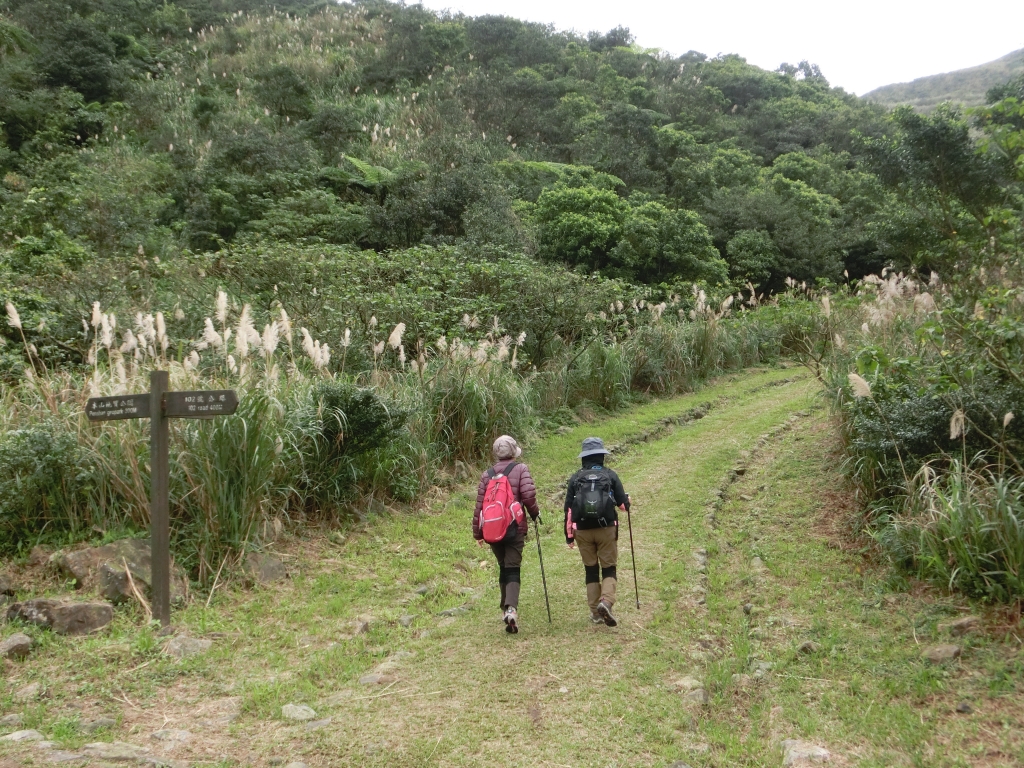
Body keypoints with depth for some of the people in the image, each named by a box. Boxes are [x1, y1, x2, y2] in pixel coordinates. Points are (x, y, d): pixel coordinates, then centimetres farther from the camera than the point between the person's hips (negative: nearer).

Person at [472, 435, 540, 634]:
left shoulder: (487, 474, 7)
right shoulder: (520, 469, -2)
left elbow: (479, 505, 6)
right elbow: (528, 494, -16)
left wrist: (478, 532, 13)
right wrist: (535, 513, 3)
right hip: (515, 527, -3)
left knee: (503, 568, 18)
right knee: (513, 568, -3)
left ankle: (506, 608, 24)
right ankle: (511, 608, -22)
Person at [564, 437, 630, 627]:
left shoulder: (575, 478, 5)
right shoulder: (610, 475, 1)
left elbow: (568, 509, 3)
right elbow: (623, 503, 0)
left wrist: (569, 535, 9)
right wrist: (626, 502, 25)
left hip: (583, 531, 2)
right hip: (606, 529, -2)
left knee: (591, 570, 12)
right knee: (609, 569, 6)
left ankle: (595, 612, 14)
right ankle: (606, 601, -19)